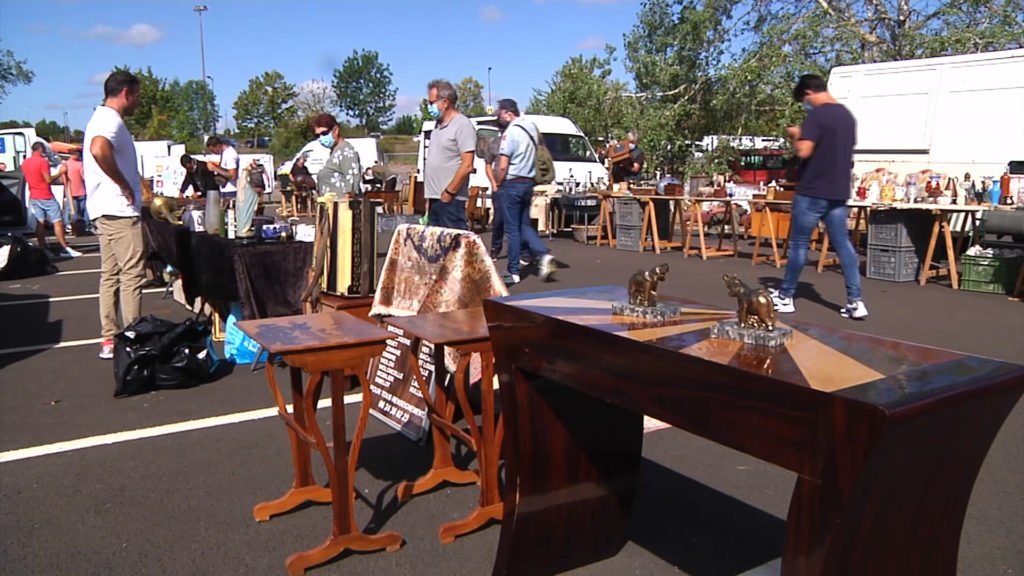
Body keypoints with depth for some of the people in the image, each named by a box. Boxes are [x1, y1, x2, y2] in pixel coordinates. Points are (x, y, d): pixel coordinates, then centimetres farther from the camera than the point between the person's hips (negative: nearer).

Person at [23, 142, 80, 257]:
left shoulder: (25, 163, 11)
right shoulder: (43, 161, -12)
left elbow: (28, 179, 21)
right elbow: (48, 180, -15)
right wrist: (60, 172, -4)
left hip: (33, 197, 7)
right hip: (46, 197, -7)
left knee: (40, 223, 7)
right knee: (58, 222, -5)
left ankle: (42, 249, 5)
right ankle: (65, 249, -7)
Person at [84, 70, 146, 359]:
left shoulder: (101, 118, 20)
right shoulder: (111, 120, -13)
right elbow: (99, 150, -34)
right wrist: (125, 186, -23)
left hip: (106, 210, 11)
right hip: (119, 210, -11)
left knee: (111, 275, 11)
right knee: (132, 276, -7)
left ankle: (110, 339, 16)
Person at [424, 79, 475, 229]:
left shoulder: (462, 125, -11)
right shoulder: (439, 125, 16)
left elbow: (467, 166, -17)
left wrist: (448, 193, -15)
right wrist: (430, 193, 14)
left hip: (450, 200, -9)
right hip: (435, 198, 9)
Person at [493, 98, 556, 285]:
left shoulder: (511, 132, -15)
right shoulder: (531, 127, 9)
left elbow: (503, 166, -17)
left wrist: (497, 184, -4)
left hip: (512, 184, -7)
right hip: (528, 182, 8)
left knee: (513, 228, -1)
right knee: (525, 225, 15)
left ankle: (513, 272, 5)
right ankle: (544, 255, -4)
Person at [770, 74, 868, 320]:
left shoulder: (817, 115, -14)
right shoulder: (847, 115, 13)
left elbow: (804, 151, -22)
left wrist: (796, 136, -2)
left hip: (812, 192, -7)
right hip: (839, 192, 7)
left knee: (798, 244, 3)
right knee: (843, 243, 7)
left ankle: (785, 297, 14)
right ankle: (855, 301, 2)